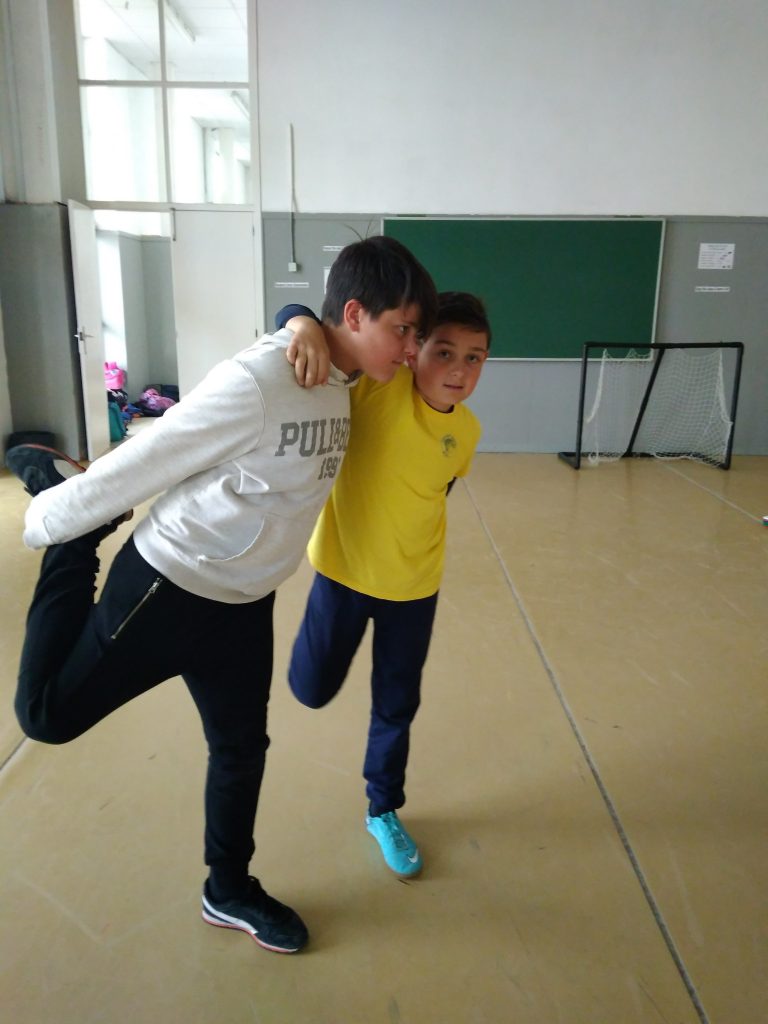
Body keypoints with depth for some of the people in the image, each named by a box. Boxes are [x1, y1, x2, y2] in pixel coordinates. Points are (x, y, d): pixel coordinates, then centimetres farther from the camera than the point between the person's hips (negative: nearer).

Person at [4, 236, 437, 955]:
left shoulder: (341, 386, 0)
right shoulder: (256, 382, -27)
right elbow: (143, 463, -19)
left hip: (245, 606, 7)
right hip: (167, 587, -7)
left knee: (242, 749, 19)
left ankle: (229, 893, 43)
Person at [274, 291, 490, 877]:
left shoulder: (467, 431, -10)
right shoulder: (376, 384, -22)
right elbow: (291, 317, -24)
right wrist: (305, 326, -47)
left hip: (413, 586, 3)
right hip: (343, 570, -3)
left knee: (397, 705, 17)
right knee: (313, 690, 11)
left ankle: (383, 812, 40)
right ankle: (318, 634, 45)